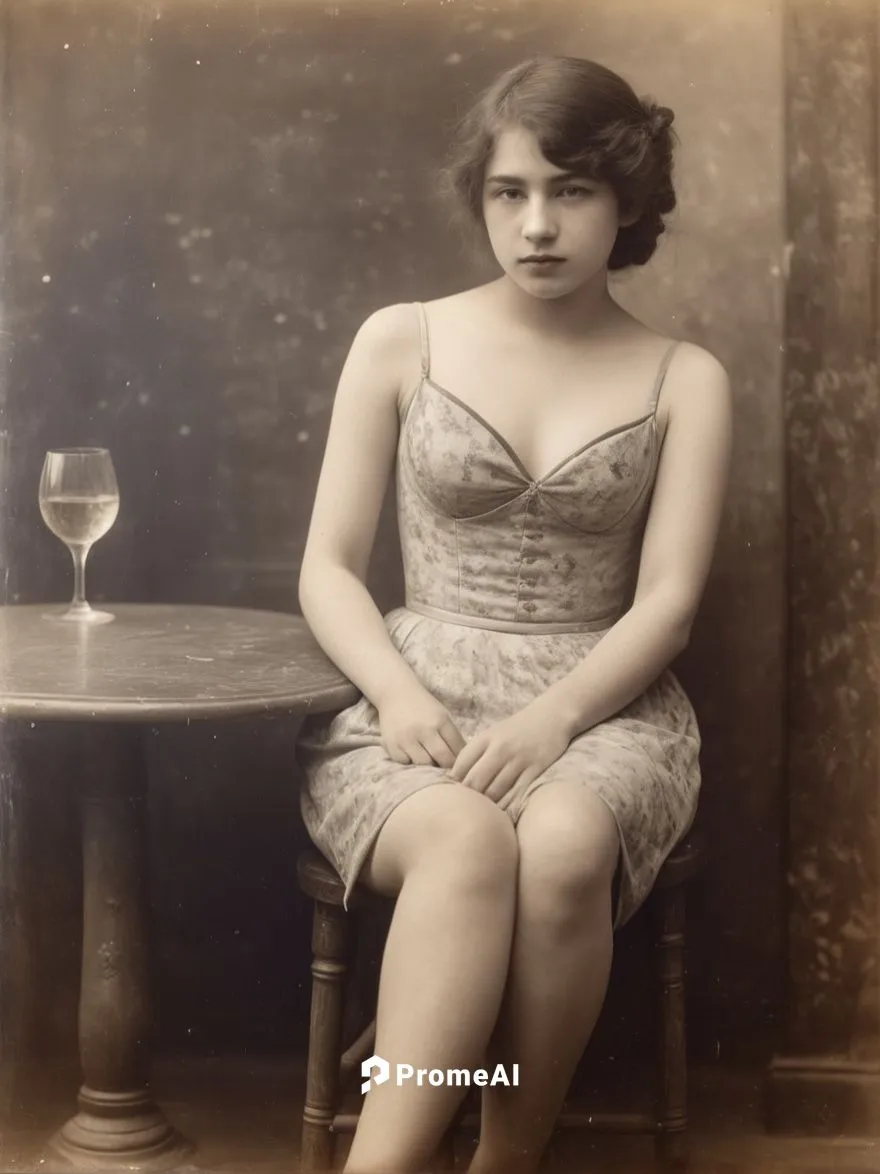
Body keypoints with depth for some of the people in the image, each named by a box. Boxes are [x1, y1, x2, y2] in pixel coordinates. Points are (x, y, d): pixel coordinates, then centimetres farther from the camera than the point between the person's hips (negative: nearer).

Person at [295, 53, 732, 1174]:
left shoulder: (685, 379, 6)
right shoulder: (400, 341, 5)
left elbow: (666, 601, -2)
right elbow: (327, 567, 4)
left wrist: (551, 719, -20)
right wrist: (400, 695, -15)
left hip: (600, 707, 0)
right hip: (415, 698, 0)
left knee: (563, 847, -35)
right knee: (466, 846, -35)